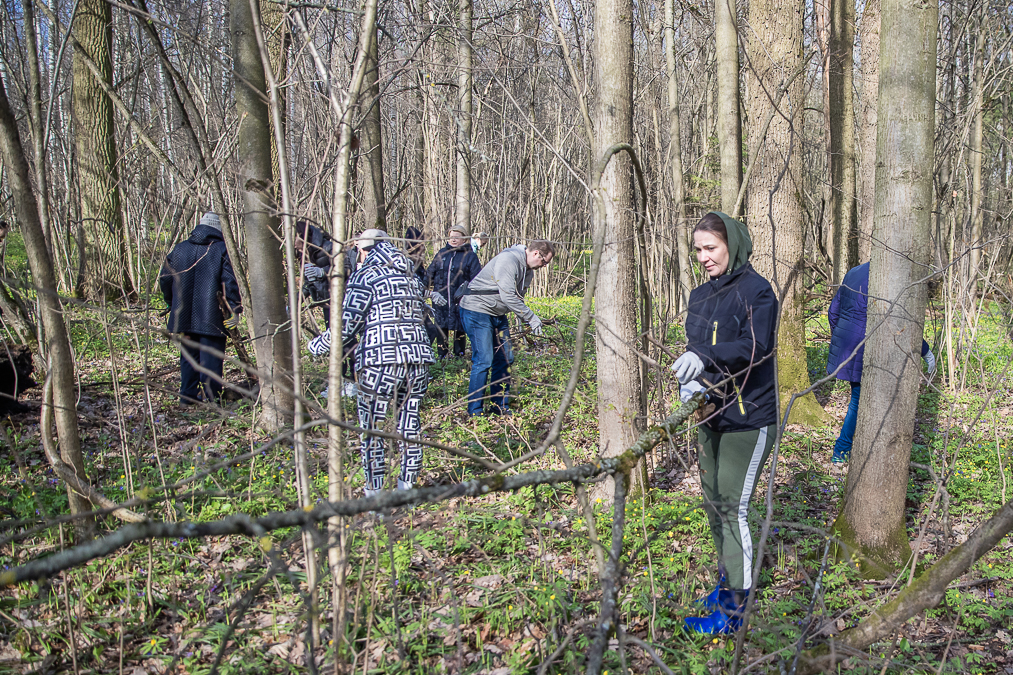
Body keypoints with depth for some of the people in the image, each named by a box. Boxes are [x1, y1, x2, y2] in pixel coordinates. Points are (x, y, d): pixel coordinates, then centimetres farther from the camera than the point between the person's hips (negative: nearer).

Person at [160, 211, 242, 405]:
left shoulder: (180, 248, 10)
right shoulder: (222, 249, -4)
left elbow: (164, 279, 14)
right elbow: (230, 281, -14)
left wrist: (172, 304, 26)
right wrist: (235, 309, -12)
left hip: (184, 315, 5)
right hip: (211, 316, -5)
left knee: (189, 354, 17)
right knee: (211, 356, 0)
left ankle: (187, 395, 21)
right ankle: (211, 398, -1)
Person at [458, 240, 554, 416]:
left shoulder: (528, 270, 10)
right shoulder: (508, 260, -22)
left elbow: (518, 298, 13)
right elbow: (508, 297, -28)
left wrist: (526, 323, 0)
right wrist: (532, 318, -24)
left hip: (498, 315, 10)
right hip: (477, 311, -10)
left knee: (505, 359, 8)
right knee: (484, 361, -12)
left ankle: (501, 407, 17)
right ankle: (474, 412, -3)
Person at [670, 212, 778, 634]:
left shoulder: (756, 291, -11)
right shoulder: (701, 295, 11)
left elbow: (755, 347, -23)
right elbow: (695, 346, 10)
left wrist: (705, 357, -38)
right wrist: (690, 382, -11)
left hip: (749, 418, -8)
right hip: (711, 414, 8)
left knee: (734, 507, -6)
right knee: (713, 501, 15)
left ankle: (734, 611, 4)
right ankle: (726, 584, 32)